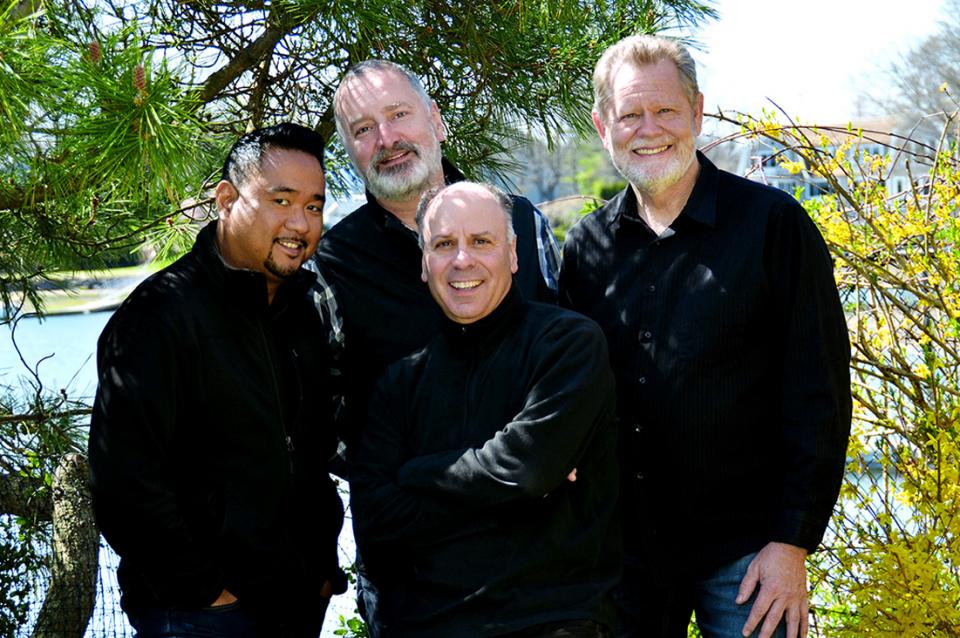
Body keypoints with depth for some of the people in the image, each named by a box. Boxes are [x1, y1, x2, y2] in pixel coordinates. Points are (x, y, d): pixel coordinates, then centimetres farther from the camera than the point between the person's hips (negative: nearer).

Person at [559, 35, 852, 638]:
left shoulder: (773, 222, -7)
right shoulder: (587, 248, 5)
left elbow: (819, 392, -8)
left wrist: (792, 543, -11)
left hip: (743, 551, -3)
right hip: (623, 550, 4)